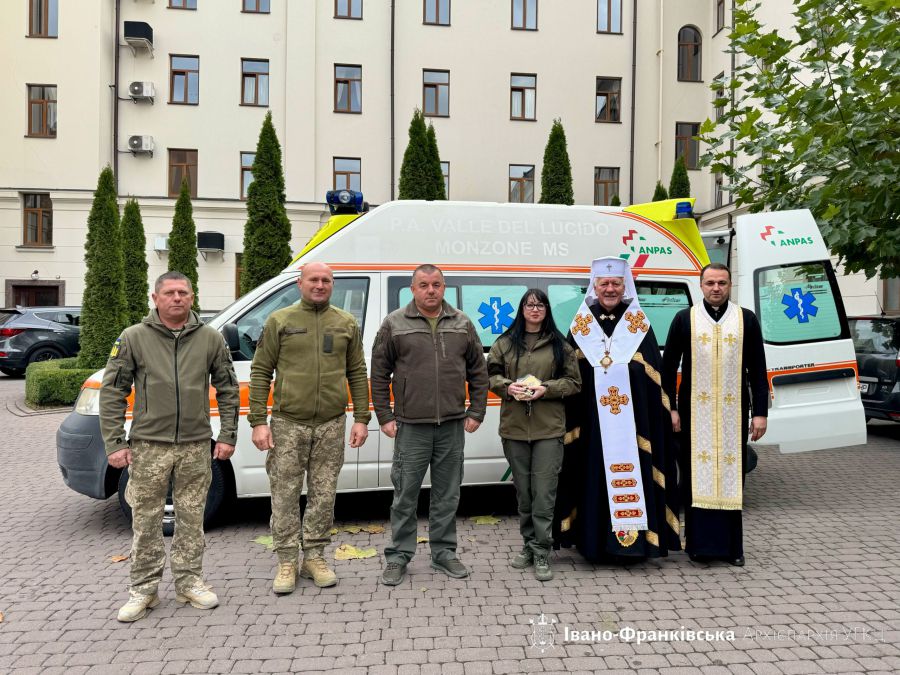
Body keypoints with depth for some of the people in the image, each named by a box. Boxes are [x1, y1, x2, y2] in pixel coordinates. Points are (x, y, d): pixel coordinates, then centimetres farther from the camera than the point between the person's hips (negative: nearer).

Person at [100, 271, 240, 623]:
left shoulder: (210, 339, 3)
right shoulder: (134, 337, -1)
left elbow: (227, 390, 8)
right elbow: (112, 393, -1)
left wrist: (227, 436, 3)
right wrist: (114, 444, -6)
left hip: (196, 445, 2)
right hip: (149, 445, -1)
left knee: (191, 518, 11)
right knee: (146, 520, 7)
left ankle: (189, 582, 25)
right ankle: (144, 589, 21)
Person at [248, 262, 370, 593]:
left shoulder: (346, 324, 8)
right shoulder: (279, 321, 2)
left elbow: (357, 374, 10)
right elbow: (260, 373, 1)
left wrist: (361, 419, 3)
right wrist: (258, 422, -5)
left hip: (331, 425, 2)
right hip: (288, 424, -2)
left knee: (323, 495, 9)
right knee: (285, 495, 4)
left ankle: (315, 557, 23)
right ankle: (287, 562, 17)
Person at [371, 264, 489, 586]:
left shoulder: (462, 324, 8)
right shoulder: (394, 324, 0)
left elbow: (478, 372, 12)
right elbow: (379, 374, 2)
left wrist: (475, 413, 6)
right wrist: (385, 417, -2)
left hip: (452, 426, 3)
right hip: (411, 427, -2)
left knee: (447, 495, 12)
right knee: (405, 494, 5)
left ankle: (444, 552, 26)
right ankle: (399, 556, 19)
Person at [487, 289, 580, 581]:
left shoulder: (560, 345, 6)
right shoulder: (505, 343, 10)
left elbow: (574, 382, 4)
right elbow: (491, 374, 10)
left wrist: (546, 388, -12)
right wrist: (508, 386, -10)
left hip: (548, 428, -2)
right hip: (514, 427, 2)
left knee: (544, 493, -5)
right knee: (523, 491, 12)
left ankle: (541, 554, 4)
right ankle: (529, 545, 27)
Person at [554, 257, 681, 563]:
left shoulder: (639, 325, 6)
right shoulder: (581, 326, 6)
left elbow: (654, 377, 5)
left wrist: (660, 419, -2)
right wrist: (571, 420, 2)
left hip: (633, 420, 0)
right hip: (592, 421, 0)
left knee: (633, 475, 2)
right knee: (596, 478, 4)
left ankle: (637, 538, 14)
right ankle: (595, 541, 13)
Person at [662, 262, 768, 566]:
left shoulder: (747, 319, 6)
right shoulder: (685, 319, 3)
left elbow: (757, 370, 6)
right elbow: (669, 366, 4)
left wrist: (760, 412, 1)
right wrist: (670, 409, -2)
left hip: (733, 412, 1)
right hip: (695, 412, -1)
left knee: (731, 475, 5)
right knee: (697, 476, 2)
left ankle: (732, 546, 16)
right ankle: (699, 543, 13)